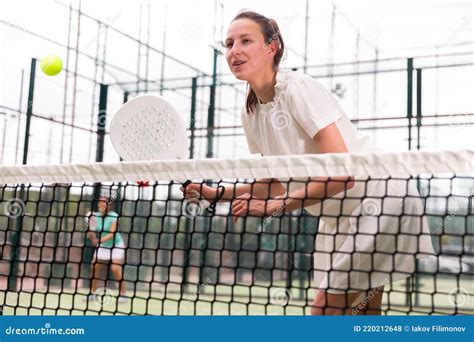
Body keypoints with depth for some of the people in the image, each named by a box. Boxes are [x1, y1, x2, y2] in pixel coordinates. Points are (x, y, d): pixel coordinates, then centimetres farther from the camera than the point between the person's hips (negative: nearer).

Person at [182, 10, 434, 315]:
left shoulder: (298, 89, -21)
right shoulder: (252, 112, 3)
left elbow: (341, 174, -28)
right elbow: (272, 185, 9)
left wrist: (278, 206, -24)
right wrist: (212, 193, -2)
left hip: (378, 201, -8)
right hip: (337, 217, 8)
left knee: (323, 312, -8)